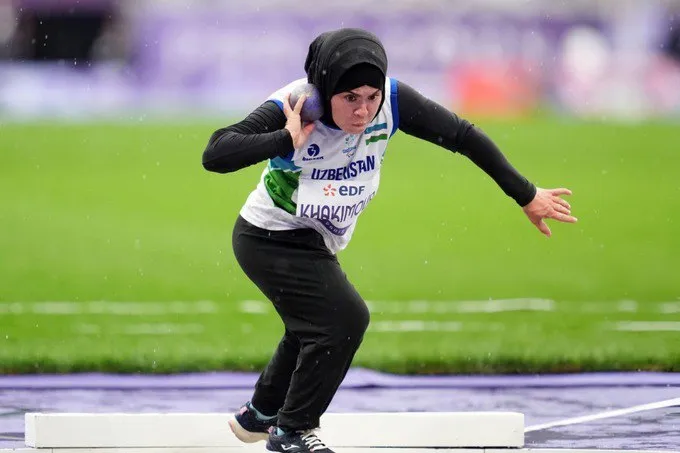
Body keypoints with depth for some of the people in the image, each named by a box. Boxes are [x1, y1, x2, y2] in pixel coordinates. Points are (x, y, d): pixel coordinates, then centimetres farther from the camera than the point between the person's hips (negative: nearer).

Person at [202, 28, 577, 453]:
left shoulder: (391, 100, -20)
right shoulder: (290, 109, -31)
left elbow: (462, 135, -12)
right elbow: (215, 155, -39)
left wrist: (526, 195, -9)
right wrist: (287, 140, -46)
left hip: (314, 245, 7)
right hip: (270, 239, -7)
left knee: (316, 327, 25)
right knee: (345, 318, -20)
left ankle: (260, 415, 52)